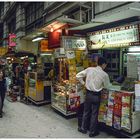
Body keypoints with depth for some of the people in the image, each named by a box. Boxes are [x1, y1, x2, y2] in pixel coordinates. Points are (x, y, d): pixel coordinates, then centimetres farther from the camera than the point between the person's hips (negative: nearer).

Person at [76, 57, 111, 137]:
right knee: (94, 114, 11)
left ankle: (83, 128, 33)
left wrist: (83, 83, 8)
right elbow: (107, 86, 0)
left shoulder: (89, 69, -5)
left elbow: (78, 76, -1)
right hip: (96, 95, -3)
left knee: (86, 112, 18)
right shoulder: (105, 74, -12)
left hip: (88, 93, 3)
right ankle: (92, 132, 25)